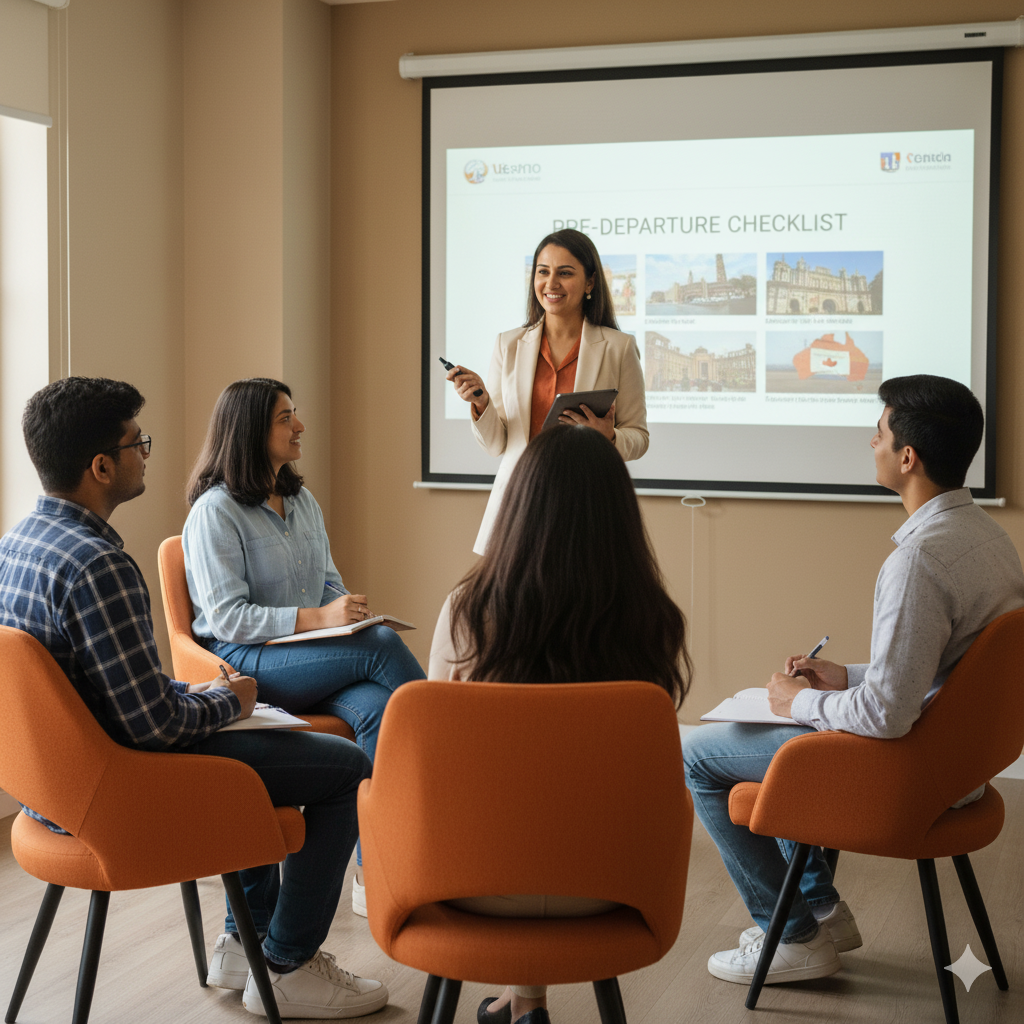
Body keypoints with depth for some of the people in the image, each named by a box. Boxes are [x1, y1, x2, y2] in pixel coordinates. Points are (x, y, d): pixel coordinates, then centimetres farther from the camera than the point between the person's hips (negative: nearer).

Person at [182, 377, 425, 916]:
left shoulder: (303, 502, 17)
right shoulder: (215, 511, -7)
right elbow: (226, 617, -14)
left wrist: (350, 612, -3)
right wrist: (317, 619, -22)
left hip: (313, 657, 6)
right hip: (244, 664, -6)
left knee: (378, 707, -29)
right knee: (383, 645, -28)